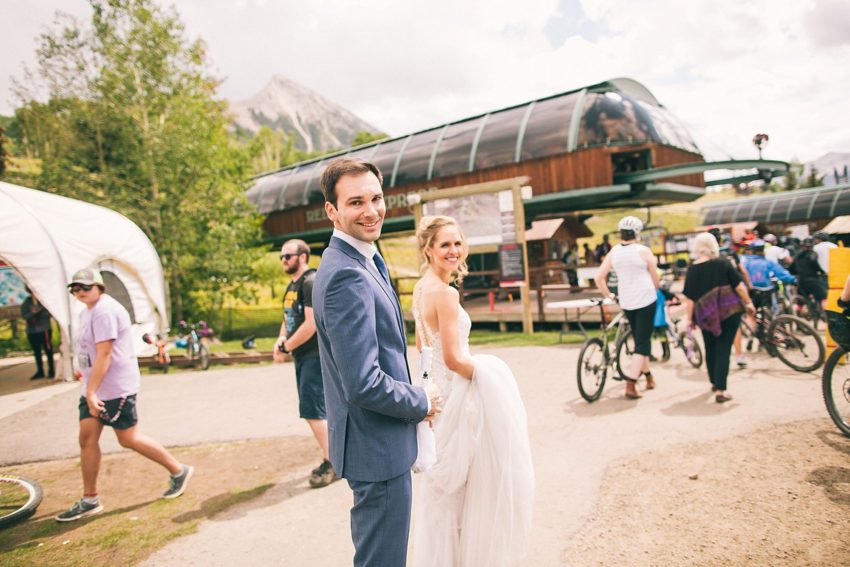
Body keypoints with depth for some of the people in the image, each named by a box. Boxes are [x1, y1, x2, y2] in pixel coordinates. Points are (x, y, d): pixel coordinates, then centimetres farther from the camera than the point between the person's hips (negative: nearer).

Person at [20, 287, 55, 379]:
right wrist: (32, 313, -19)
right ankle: (40, 371, 18)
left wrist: (39, 313, -16)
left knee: (48, 350, -1)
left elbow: (49, 312, -4)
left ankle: (51, 370, 6)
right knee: (36, 352, 10)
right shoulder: (26, 302, 4)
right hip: (31, 331, 3)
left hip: (44, 329, -3)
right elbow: (24, 315, -2)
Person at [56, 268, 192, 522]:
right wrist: (89, 391, 18)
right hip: (94, 387, 10)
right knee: (87, 438, 6)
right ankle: (89, 501, 16)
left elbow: (104, 354, -24)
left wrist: (91, 391, -26)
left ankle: (179, 471, 14)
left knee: (129, 439, -1)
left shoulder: (104, 311, -18)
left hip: (115, 389, -10)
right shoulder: (88, 311, 14)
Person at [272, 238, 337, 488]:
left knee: (312, 411, -8)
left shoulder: (311, 282, -15)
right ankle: (333, 460, 24)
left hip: (315, 355, -10)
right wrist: (281, 340, 0)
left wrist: (286, 347, -13)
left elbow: (311, 324, -22)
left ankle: (331, 463, 4)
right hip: (303, 356, 10)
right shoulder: (292, 285, 15)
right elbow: (287, 318, 21)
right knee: (316, 411, 13)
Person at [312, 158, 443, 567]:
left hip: (376, 439, 10)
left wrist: (415, 399, 9)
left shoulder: (362, 263, 8)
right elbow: (364, 385, -29)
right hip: (377, 445, -10)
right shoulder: (346, 275, -25)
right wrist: (422, 402, -12)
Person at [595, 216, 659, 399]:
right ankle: (630, 385, -10)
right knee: (642, 342, -3)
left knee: (640, 339, 20)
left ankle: (648, 376, 33)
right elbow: (655, 277, 0)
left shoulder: (614, 251, 2)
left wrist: (608, 295, 12)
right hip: (645, 299, -5)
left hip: (626, 301, 5)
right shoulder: (643, 251, -9)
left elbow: (599, 277, -1)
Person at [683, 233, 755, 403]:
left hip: (706, 315, 2)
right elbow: (739, 286, -5)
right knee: (723, 349, -1)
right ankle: (720, 390, -7)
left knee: (710, 349, 19)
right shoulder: (722, 263, -6)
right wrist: (748, 303, 8)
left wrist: (690, 318, 6)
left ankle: (715, 382, 36)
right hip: (729, 311, -2)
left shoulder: (692, 269, -2)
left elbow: (690, 297, -1)